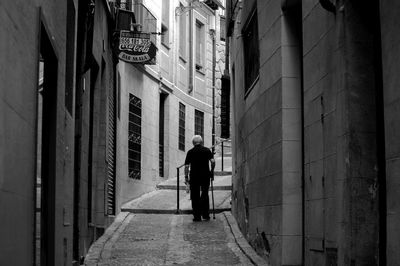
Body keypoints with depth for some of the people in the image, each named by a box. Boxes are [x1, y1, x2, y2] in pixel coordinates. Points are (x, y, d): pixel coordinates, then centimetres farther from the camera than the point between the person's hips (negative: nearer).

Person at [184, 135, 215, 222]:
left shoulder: (190, 152, 2)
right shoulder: (207, 150, 3)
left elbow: (186, 166, -5)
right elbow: (213, 161, -8)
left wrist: (186, 176, 2)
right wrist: (211, 172, 3)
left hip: (194, 176, -1)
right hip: (205, 175, 1)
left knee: (195, 197, 5)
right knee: (205, 195, 13)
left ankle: (197, 216, 4)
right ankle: (205, 215, 10)